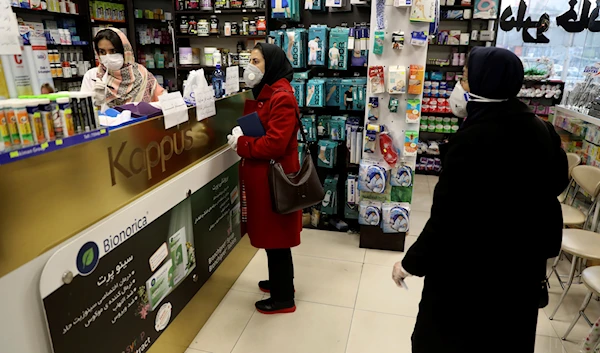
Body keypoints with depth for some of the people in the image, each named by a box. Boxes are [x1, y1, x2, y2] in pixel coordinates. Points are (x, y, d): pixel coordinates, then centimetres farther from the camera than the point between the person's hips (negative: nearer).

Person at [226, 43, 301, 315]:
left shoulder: (282, 98, -19)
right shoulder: (263, 93, 13)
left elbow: (275, 144, -27)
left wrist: (240, 145, -15)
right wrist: (239, 134, 0)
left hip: (274, 176, -10)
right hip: (262, 175, 10)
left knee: (276, 237, 3)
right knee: (270, 234, 21)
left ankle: (284, 298, 20)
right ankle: (279, 281, 39)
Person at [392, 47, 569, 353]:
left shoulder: (473, 140, -28)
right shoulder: (541, 130, -3)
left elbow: (447, 216, -27)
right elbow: (557, 181, 14)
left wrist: (411, 263, -15)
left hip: (471, 265, -7)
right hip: (524, 259, 7)